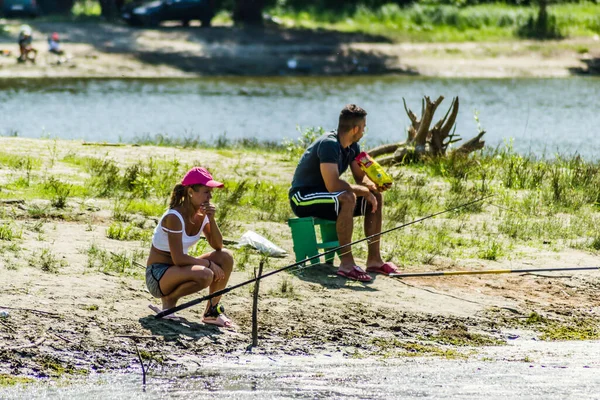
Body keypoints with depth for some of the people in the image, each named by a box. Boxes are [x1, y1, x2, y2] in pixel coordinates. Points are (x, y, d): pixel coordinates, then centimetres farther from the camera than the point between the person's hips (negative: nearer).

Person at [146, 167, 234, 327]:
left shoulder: (201, 215, 1)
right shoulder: (174, 217, -23)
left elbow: (218, 246, 0)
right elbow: (178, 258, -25)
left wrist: (211, 219, -13)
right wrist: (209, 264, -20)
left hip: (178, 270, 8)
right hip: (158, 274, -8)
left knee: (226, 257, -7)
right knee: (205, 274, -34)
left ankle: (212, 311, 1)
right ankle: (169, 299, -8)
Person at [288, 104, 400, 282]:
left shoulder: (352, 146, 5)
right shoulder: (329, 144, -25)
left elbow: (361, 177, 11)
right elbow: (332, 185, -32)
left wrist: (373, 186, -13)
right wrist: (364, 191, -22)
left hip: (324, 194, 10)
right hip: (302, 198, -10)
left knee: (376, 198, 1)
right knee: (347, 198, -36)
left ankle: (374, 259, 3)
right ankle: (347, 264, -32)